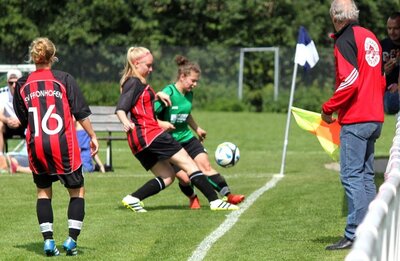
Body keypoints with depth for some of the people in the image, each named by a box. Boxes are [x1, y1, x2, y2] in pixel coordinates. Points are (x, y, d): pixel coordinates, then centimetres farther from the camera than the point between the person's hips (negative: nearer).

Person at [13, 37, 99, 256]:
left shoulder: (22, 85, 5)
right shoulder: (64, 79, -2)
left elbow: (22, 120, 12)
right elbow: (81, 113, -2)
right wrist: (92, 136, 7)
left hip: (36, 146, 2)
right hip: (63, 144, -2)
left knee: (43, 191, 17)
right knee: (77, 191, 11)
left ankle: (48, 241, 5)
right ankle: (71, 239, -1)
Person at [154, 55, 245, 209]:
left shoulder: (189, 94, 4)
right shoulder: (168, 93, -19)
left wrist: (197, 129, 32)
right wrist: (160, 124, -33)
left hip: (186, 137, 6)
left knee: (205, 166, -9)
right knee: (184, 177, -9)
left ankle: (227, 195, -9)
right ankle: (192, 198, 21)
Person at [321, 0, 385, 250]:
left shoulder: (345, 41, -11)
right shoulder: (371, 37, 15)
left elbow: (350, 82, -20)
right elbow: (381, 78, 19)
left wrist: (328, 108, -11)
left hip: (355, 119, -9)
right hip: (375, 117, 9)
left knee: (352, 175, -8)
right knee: (366, 176, 14)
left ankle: (354, 235, -12)